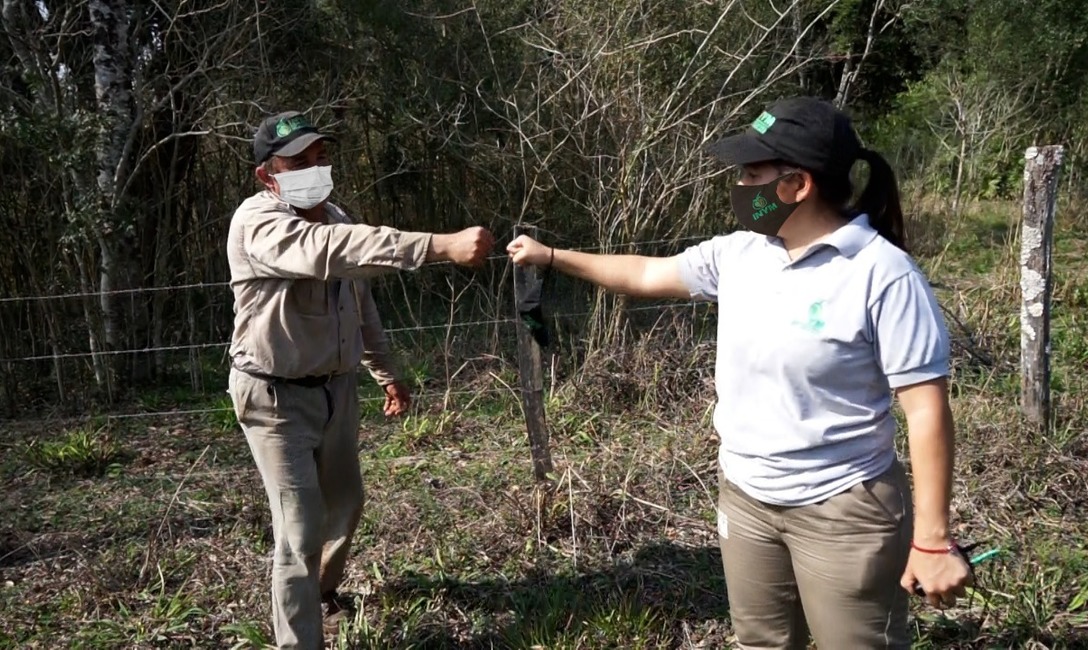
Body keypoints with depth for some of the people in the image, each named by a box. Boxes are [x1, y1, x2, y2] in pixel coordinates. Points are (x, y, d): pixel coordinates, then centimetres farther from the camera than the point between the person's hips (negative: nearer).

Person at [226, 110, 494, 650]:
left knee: (344, 504, 22)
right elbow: (330, 251, -44)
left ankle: (322, 590, 50)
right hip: (277, 397, -8)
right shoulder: (258, 222, -23)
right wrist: (441, 246, -52)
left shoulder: (335, 220, 3)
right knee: (302, 528, -7)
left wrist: (386, 373, 22)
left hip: (337, 387, 8)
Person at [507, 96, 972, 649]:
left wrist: (932, 540, -19)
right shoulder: (738, 253, 0)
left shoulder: (882, 274, -20)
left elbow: (927, 410, -19)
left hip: (841, 511, -6)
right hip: (744, 498, 7)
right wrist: (551, 257, 16)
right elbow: (647, 275, 15)